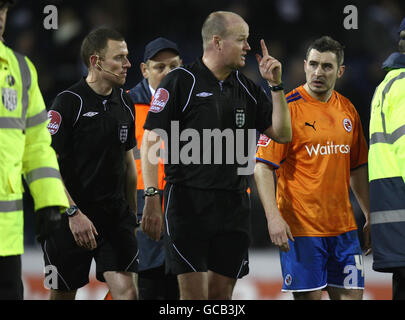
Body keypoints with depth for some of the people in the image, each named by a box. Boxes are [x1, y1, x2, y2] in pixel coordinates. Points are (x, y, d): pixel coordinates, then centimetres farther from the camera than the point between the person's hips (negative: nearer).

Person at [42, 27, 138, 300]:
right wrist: (74, 213, -20)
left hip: (115, 215, 5)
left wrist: (132, 214, 20)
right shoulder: (68, 103, -10)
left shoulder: (125, 103, 10)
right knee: (63, 294, 6)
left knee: (126, 290, -11)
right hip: (73, 218, -4)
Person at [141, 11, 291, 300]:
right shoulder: (180, 82, -4)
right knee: (194, 294, -10)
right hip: (188, 203, -5)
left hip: (235, 208, 5)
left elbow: (282, 134, 14)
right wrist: (151, 199, -15)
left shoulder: (247, 89, 13)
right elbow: (150, 141, -7)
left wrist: (276, 85, 4)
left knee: (222, 295, 7)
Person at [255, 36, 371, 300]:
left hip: (343, 226, 6)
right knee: (309, 296, -6)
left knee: (351, 293, 3)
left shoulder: (348, 110, 11)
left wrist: (370, 216, 17)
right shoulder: (288, 108, -7)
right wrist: (273, 217, -20)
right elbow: (262, 167, -10)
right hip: (300, 227, -5)